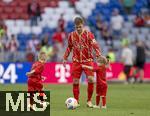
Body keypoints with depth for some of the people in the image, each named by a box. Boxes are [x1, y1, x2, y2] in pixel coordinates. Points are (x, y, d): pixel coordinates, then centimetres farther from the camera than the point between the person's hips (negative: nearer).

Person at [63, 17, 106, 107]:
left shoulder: (88, 34, -7)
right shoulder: (71, 35, 3)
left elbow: (95, 45, -14)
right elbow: (69, 47, 17)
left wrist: (99, 55, -27)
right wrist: (65, 58, 19)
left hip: (88, 60, -3)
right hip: (76, 61, 3)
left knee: (91, 79, -16)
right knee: (75, 81, -1)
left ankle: (89, 101, -1)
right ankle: (76, 102, 11)